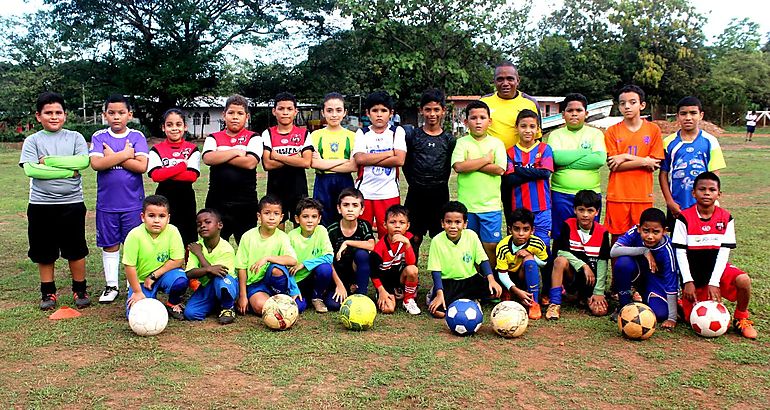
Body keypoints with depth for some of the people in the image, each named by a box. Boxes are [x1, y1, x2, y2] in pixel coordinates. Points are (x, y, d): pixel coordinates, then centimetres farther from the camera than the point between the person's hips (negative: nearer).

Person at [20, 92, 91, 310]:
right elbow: (30, 169, -12)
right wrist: (68, 170, -15)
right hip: (41, 205, 1)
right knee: (44, 252, 10)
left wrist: (49, 161, -13)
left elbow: (84, 161, -12)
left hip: (72, 203, -1)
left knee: (76, 250, 7)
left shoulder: (75, 137, 4)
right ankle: (48, 292, 23)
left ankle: (80, 290, 20)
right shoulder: (32, 140, 3)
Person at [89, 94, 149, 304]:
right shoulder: (99, 137, 2)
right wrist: (125, 154, -14)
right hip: (106, 203, 1)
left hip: (133, 203, -1)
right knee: (109, 245, 10)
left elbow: (142, 166, -14)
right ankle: (111, 286, 22)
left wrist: (112, 156, -11)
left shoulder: (137, 136, -1)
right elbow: (96, 163, -14)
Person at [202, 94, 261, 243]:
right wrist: (236, 152, -9)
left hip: (245, 202, -1)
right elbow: (208, 158, -10)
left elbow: (250, 163, -13)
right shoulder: (213, 138, 10)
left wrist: (221, 156, -8)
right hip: (217, 201, 2)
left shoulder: (253, 138, 5)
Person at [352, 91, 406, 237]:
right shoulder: (362, 133, 7)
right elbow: (359, 159, -11)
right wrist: (389, 153, -8)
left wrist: (370, 159, -11)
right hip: (364, 192, 1)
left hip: (389, 193, -1)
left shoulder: (397, 132, 4)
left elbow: (399, 160, -10)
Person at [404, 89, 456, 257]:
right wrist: (415, 183, 3)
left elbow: (448, 166, 9)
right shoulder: (413, 135, 1)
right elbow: (406, 163, 5)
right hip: (416, 193, -1)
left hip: (440, 194, 1)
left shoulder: (449, 139, 3)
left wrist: (439, 185, 6)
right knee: (413, 238, 3)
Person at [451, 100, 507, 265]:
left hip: (491, 204, 0)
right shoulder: (462, 143, 2)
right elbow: (458, 166, -15)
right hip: (466, 204, 0)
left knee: (491, 245, 1)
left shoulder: (496, 143, 5)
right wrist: (486, 159, -9)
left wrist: (471, 164, -11)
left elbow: (499, 169, -9)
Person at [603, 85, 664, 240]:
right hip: (617, 196, 0)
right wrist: (644, 161, -10)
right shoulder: (612, 131, 3)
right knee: (618, 238, 4)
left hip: (643, 196, 0)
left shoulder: (653, 130, 4)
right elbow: (612, 165, -6)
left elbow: (654, 164, -2)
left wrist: (626, 157, -9)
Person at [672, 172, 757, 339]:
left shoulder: (726, 218, -2)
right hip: (693, 274, -2)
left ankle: (740, 319, -3)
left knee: (744, 280, -28)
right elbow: (680, 252, -8)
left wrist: (714, 282, -17)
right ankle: (683, 303, 29)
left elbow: (724, 251, -7)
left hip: (717, 269, 2)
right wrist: (688, 281, -16)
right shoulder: (684, 218, -8)